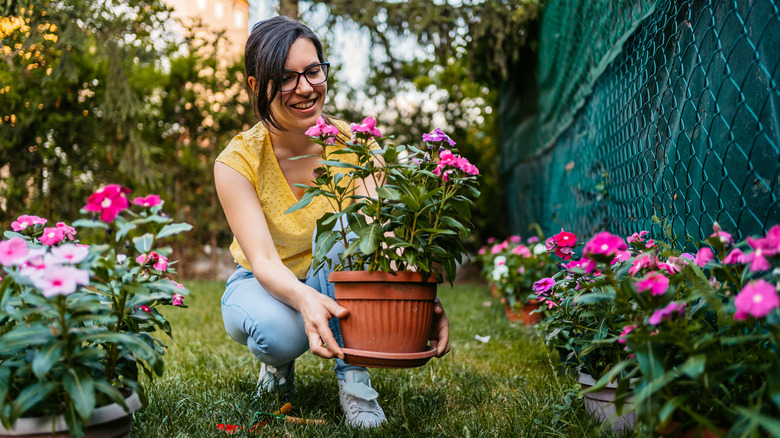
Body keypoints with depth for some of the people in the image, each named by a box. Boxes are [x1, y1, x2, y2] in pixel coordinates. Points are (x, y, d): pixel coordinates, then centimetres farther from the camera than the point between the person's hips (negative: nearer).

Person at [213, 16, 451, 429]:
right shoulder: (238, 161, -19)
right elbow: (263, 260, -30)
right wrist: (305, 299, -54)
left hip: (335, 282, 2)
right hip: (264, 285, -1)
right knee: (280, 333, -38)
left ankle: (353, 378, -22)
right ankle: (278, 361, 2)